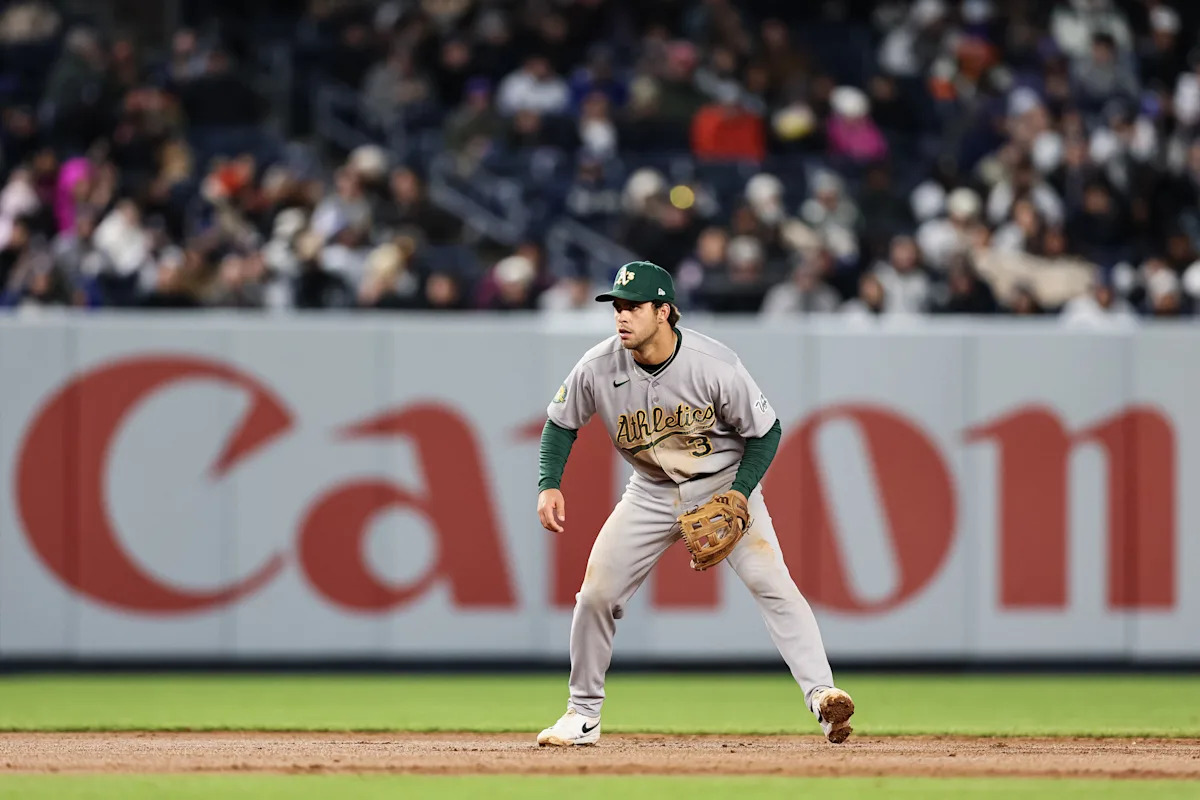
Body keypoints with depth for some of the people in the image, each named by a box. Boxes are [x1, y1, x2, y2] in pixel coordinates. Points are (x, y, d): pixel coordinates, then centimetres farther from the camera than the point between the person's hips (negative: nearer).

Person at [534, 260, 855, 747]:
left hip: (726, 484, -3)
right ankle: (584, 715, 15)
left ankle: (821, 694, -28)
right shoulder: (598, 369, -17)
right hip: (652, 494, 3)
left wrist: (740, 494, -23)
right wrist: (548, 484, -13)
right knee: (597, 593, -2)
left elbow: (765, 431, -13)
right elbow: (561, 423, 2)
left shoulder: (715, 366, -26)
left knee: (770, 581, -22)